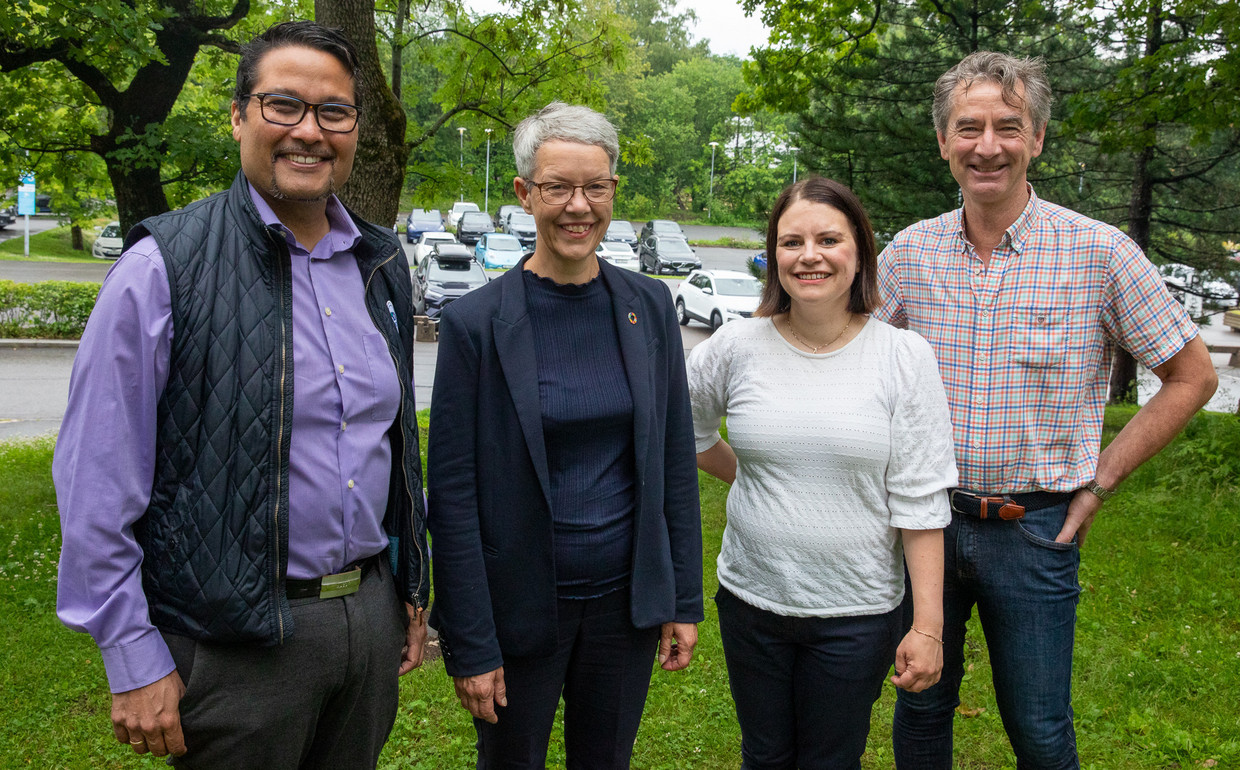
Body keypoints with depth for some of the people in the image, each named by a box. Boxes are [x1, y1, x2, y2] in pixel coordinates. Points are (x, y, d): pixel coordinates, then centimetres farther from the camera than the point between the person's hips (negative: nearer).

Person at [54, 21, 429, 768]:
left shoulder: (381, 265, 6)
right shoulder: (166, 268, -11)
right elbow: (97, 486, -11)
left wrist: (411, 587, 14)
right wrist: (134, 661, -11)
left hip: (371, 615, 6)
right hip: (236, 641, -5)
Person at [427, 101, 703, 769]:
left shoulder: (649, 307, -1)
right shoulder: (475, 323, -12)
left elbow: (675, 459, 5)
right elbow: (452, 493, -11)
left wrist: (685, 600, 4)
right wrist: (469, 645, -11)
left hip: (626, 597, 3)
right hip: (520, 606, -3)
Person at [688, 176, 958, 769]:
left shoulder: (903, 356, -9)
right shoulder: (737, 347, -6)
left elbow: (919, 501, -9)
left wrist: (928, 625, -10)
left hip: (857, 613, -2)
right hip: (750, 598, 2)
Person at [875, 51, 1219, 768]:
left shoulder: (1100, 252, -10)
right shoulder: (910, 251, -1)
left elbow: (1192, 375, -1)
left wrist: (1100, 481, -5)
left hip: (1035, 529, -2)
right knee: (922, 707, 17)